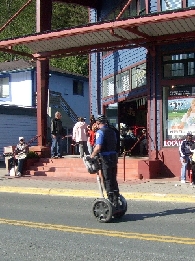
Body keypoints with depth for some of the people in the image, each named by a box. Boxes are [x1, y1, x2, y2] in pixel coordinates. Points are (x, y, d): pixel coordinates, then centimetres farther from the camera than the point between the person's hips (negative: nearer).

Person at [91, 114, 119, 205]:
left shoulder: (100, 132, -11)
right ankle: (116, 200, 18)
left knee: (107, 180, -1)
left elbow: (98, 147, -20)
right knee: (113, 180, 14)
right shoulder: (112, 131, 13)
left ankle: (111, 201, 1)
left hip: (105, 158, -7)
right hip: (114, 156, 7)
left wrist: (92, 156, -10)